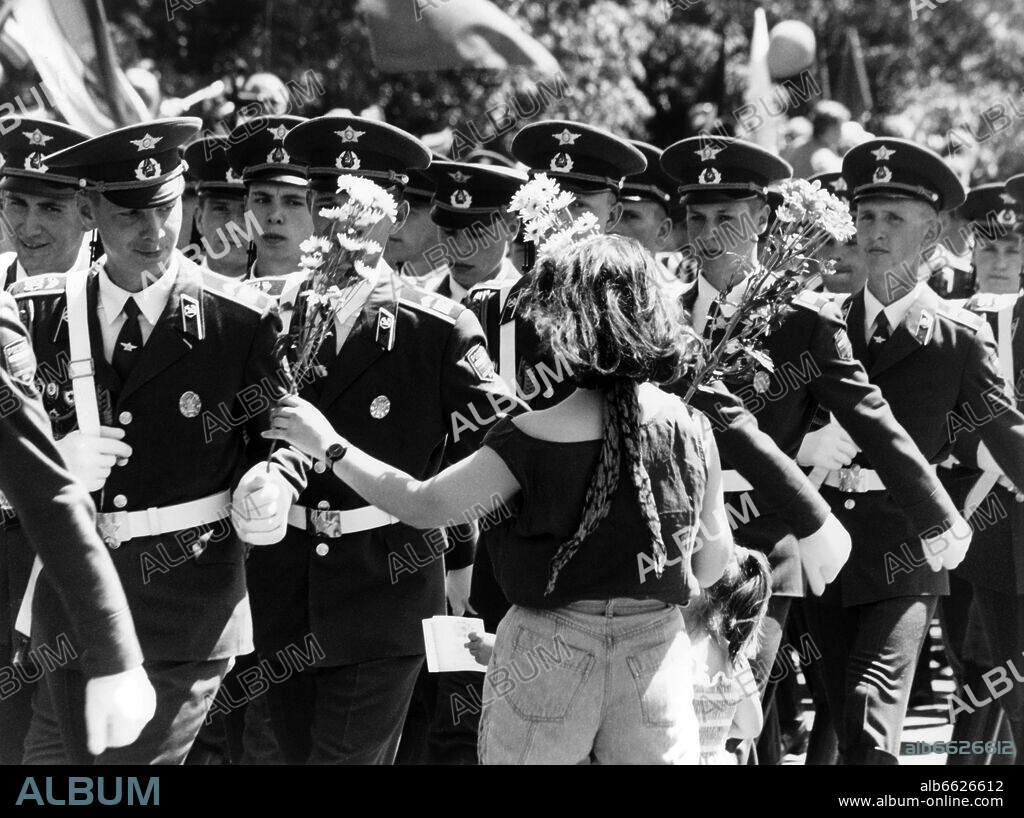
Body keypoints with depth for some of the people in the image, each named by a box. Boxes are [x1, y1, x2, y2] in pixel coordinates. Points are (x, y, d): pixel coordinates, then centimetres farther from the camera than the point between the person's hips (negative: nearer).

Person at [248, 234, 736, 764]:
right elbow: (713, 561, 4)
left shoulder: (534, 439, -16)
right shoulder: (692, 431, -7)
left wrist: (330, 446, 2)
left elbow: (422, 506, -9)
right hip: (657, 650, 2)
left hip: (549, 657, -2)